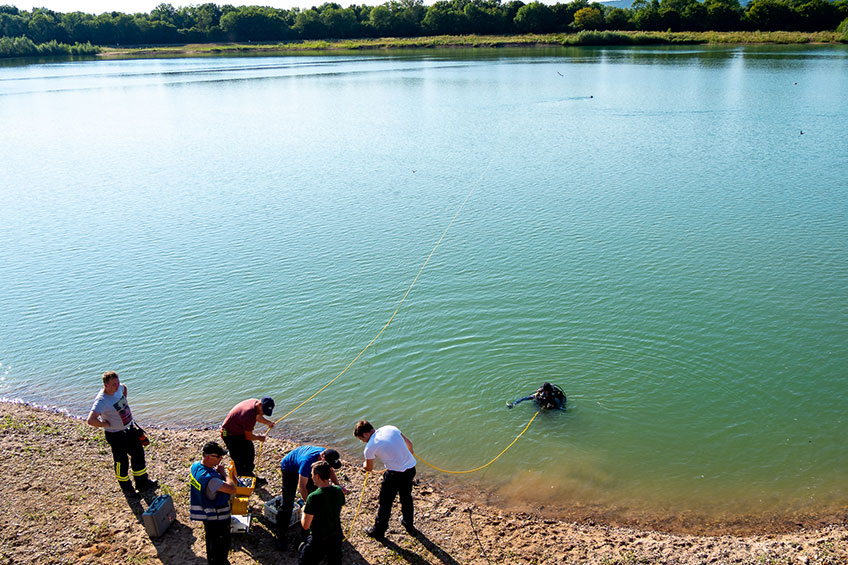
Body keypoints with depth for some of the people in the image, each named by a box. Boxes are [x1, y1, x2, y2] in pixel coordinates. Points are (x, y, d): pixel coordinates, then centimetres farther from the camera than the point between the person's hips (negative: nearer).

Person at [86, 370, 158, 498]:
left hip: (129, 428, 8)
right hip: (115, 435, -8)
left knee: (138, 454, 19)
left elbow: (124, 388, 19)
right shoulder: (101, 401, -31)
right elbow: (91, 420, -41)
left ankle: (142, 482, 38)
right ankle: (126, 488, 34)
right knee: (122, 462, 10)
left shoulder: (118, 388, -8)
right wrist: (107, 424, -26)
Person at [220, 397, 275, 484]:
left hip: (240, 430, 10)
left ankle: (250, 475, 33)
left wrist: (268, 422, 6)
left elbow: (257, 416, 15)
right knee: (240, 460, -4)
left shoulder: (255, 402, -12)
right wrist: (259, 437, -6)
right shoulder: (249, 415, -38)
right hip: (230, 435, -10)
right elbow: (248, 436, -24)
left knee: (250, 453, 17)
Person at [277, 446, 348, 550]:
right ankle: (280, 535, -2)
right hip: (289, 467, -7)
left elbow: (331, 472, -4)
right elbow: (301, 487, -38)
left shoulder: (326, 455, -25)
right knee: (287, 502, -12)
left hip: (303, 468, 7)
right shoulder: (308, 461, -45)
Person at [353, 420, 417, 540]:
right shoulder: (390, 428, 1)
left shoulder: (370, 446, -12)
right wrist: (410, 452, 33)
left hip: (395, 474, -6)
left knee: (385, 503, 15)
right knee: (406, 498, 28)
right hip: (411, 468, 6)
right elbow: (409, 444, 11)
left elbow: (369, 468, 7)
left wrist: (364, 465, 30)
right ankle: (409, 526, 46)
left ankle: (378, 531, 31)